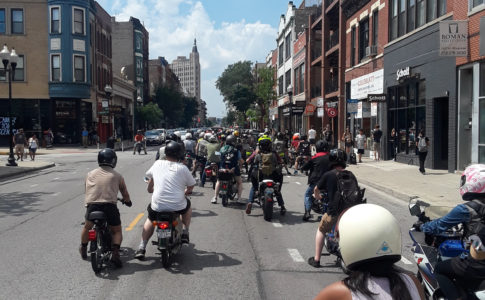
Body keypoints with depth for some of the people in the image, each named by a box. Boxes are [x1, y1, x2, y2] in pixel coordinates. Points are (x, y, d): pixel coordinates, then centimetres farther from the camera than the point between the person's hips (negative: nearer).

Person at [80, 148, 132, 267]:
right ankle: (115, 253, -5)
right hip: (110, 205, -2)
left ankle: (83, 249, 46)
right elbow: (124, 192, 20)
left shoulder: (91, 174, 17)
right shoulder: (117, 175, 12)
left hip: (92, 205, 2)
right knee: (117, 231, 15)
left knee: (87, 227, 29)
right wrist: (127, 201, 41)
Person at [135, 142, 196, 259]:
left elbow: (150, 178, 21)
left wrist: (150, 188, 42)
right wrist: (186, 191, 30)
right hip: (177, 206, -1)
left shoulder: (158, 164, 4)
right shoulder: (182, 168, -2)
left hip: (158, 205, 2)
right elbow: (191, 185, 8)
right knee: (188, 206, 32)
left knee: (150, 219, 30)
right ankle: (185, 233, 26)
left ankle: (142, 248, 20)